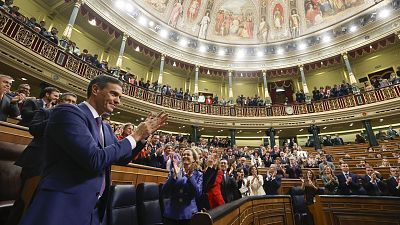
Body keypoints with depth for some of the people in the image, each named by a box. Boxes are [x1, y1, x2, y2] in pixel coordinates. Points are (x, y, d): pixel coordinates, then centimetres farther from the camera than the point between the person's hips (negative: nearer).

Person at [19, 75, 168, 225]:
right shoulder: (68, 112, -16)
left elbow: (122, 159, 13)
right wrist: (135, 136, -16)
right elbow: (95, 160, -27)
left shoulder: (106, 128, 9)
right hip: (64, 208, -8)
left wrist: (144, 134, 1)